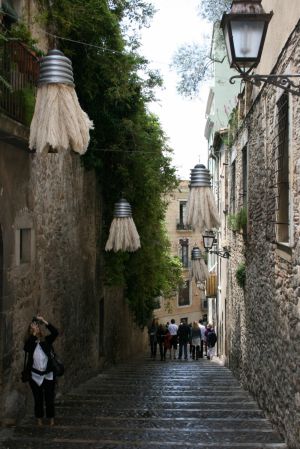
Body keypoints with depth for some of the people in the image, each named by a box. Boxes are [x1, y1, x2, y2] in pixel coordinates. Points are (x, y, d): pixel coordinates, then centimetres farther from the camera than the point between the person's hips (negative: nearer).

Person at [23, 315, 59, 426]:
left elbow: (55, 332, -17)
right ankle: (39, 418, 22)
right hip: (35, 375, 0)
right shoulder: (30, 342, -1)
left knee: (49, 398, 5)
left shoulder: (46, 340, -1)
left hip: (48, 375, 0)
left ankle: (51, 418, 19)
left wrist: (44, 321, -23)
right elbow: (26, 347, -24)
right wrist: (34, 333, -27)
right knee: (38, 398, 9)